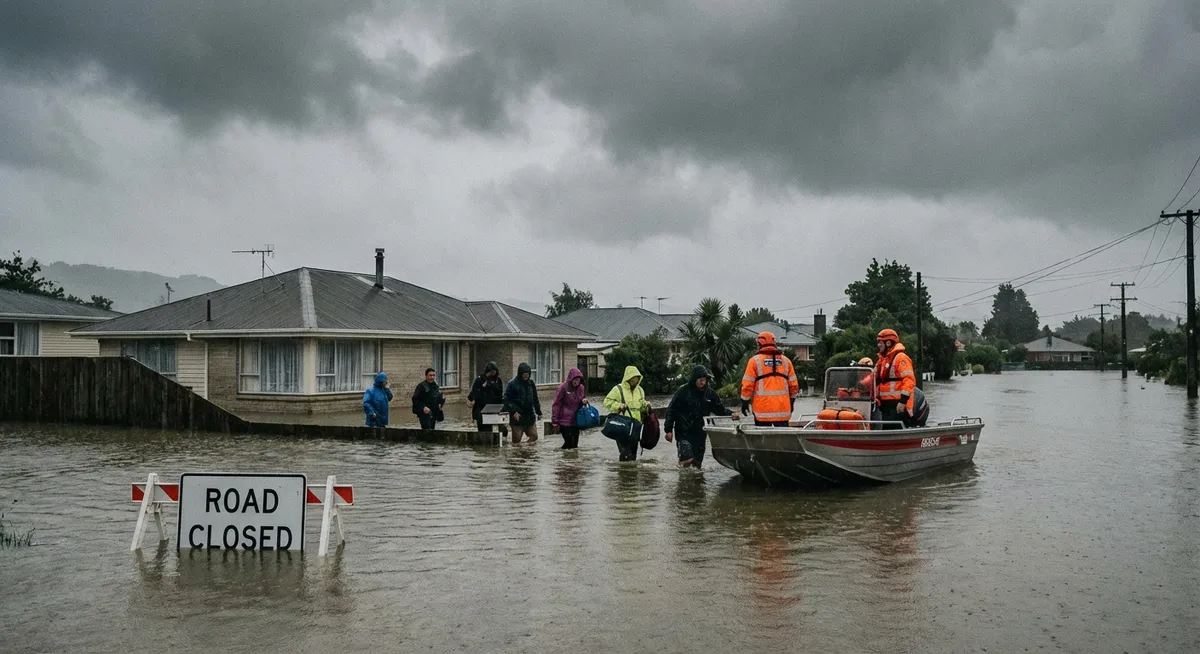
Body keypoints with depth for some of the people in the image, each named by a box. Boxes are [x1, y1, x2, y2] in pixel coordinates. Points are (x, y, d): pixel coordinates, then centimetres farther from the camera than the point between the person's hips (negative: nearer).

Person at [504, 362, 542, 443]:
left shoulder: (531, 383, 9)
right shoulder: (513, 384, -9)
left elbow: (535, 399, 18)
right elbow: (507, 399, -11)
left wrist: (538, 412, 18)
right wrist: (513, 411, -20)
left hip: (530, 416, 6)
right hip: (517, 417, -6)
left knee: (534, 436, 7)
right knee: (516, 438, -1)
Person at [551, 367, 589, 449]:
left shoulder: (581, 388, 6)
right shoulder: (563, 387, -11)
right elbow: (556, 404, -7)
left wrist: (584, 401, -3)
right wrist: (555, 421, -9)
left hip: (576, 420, 6)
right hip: (565, 421, -6)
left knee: (575, 443, 8)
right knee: (569, 442, -10)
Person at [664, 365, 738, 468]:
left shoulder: (710, 393, 5)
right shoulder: (683, 391, -7)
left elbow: (720, 409, 14)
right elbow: (671, 410, -4)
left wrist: (730, 414, -7)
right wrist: (668, 430, -7)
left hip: (700, 433, 5)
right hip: (684, 432, -5)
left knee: (697, 463, 10)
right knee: (687, 459, -20)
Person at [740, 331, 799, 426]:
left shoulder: (755, 360, -2)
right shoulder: (786, 361, 9)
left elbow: (748, 384, -5)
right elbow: (793, 385, 11)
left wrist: (745, 402, 5)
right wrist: (792, 402, 22)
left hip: (763, 408, -3)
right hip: (783, 408, 3)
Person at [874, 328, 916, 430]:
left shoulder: (900, 358, -10)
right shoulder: (882, 360, 20)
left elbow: (909, 380, -18)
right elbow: (877, 380, 26)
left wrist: (903, 401, -23)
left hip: (897, 405, -9)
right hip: (885, 404, 10)